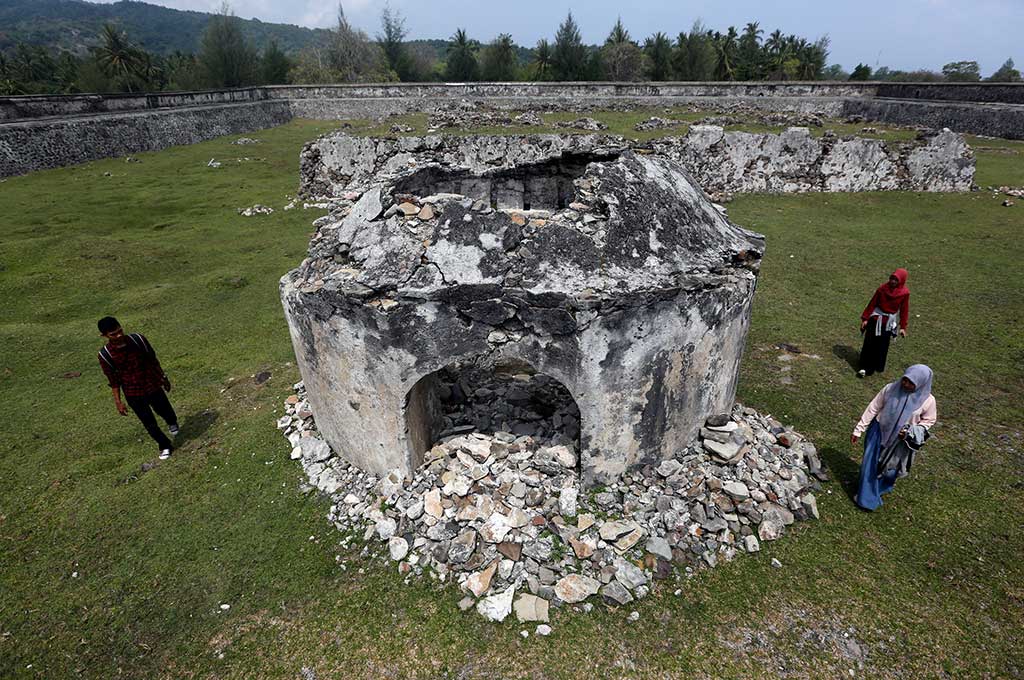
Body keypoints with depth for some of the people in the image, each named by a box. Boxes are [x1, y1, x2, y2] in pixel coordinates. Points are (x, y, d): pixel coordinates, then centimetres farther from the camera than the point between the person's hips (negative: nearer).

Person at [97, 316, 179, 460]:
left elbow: (153, 360, 1)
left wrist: (163, 377, 9)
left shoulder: (138, 339, -13)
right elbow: (113, 380, -6)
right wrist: (118, 402, -3)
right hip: (133, 395, -1)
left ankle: (172, 423, 53)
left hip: (153, 387, 1)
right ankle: (165, 446, 29)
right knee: (149, 423, 7)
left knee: (166, 413, 16)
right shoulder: (105, 355, -15)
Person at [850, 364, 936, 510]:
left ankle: (881, 487, 51)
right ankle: (866, 496, 32)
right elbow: (872, 409, -10)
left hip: (899, 441, 0)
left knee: (889, 467, 21)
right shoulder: (890, 389, -19)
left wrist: (911, 432, -19)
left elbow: (929, 420, -1)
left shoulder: (927, 401, -19)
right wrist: (858, 430, -6)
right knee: (870, 464, 10)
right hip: (879, 433, 0)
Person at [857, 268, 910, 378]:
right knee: (870, 342, 1)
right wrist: (865, 318, -1)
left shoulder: (905, 293, -10)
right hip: (876, 318, 0)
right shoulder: (883, 288, -9)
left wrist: (903, 327, -2)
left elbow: (904, 310, -2)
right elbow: (872, 303, -2)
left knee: (882, 345, 8)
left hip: (889, 322, 0)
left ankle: (878, 367, 26)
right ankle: (865, 367, 9)